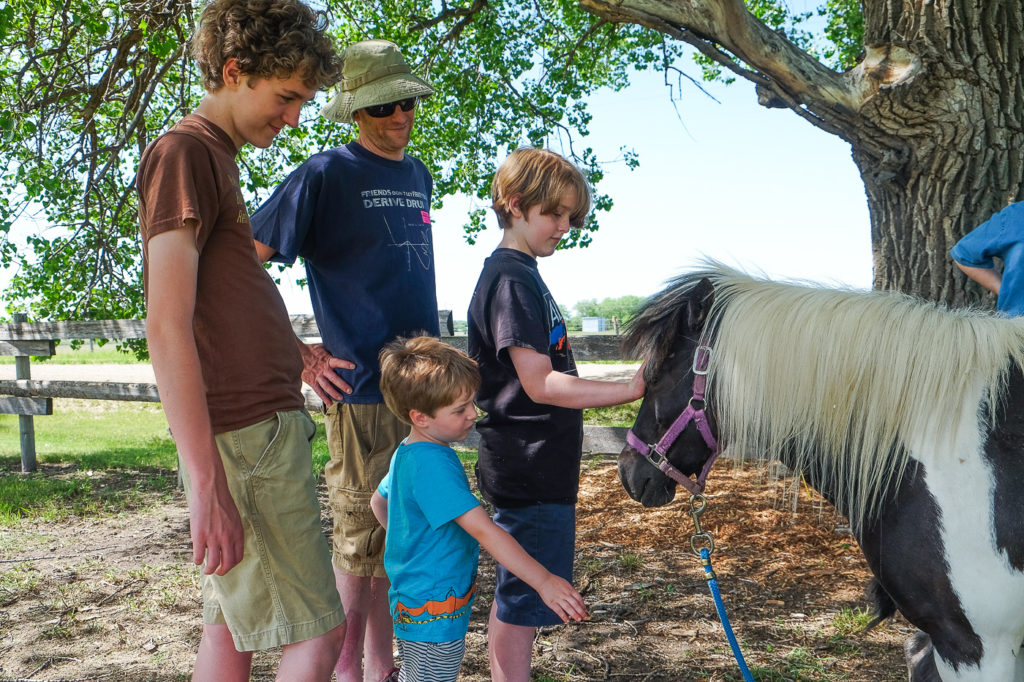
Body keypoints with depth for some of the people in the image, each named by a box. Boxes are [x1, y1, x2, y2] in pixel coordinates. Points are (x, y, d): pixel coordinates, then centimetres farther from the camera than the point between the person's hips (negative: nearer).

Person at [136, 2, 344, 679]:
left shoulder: (218, 158, 17)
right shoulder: (182, 151, -11)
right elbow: (167, 327, -19)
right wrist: (206, 483, -22)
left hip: (270, 418, 10)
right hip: (243, 438, -10)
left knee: (235, 623, 15)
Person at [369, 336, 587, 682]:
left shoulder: (408, 454, 5)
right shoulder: (434, 465, -28)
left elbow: (378, 501, 22)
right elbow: (484, 530, -33)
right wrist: (544, 581, -34)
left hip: (412, 603, 10)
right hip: (433, 613, -10)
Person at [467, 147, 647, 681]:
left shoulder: (521, 274, 16)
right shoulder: (511, 279, -16)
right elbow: (539, 384, -23)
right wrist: (631, 389, -25)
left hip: (534, 468, 10)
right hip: (532, 471, -10)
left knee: (516, 598, 18)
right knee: (523, 602, -1)